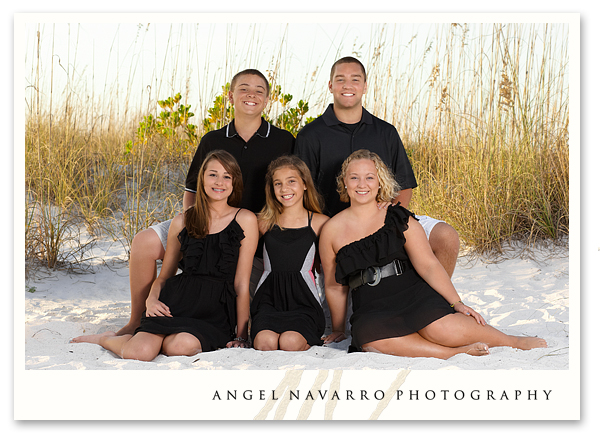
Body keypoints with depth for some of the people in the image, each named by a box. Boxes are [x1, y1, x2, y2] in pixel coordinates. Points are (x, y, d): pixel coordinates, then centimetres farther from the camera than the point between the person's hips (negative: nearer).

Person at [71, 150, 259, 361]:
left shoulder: (245, 220, 0)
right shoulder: (182, 221, 8)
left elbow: (242, 284, 0)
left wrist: (240, 336, -3)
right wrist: (152, 299, -5)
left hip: (216, 311, -1)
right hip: (178, 300, 2)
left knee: (180, 346, -34)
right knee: (139, 352, -23)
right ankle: (106, 338, 12)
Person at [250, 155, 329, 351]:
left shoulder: (320, 223, 6)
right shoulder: (265, 223, 11)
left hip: (303, 300, -1)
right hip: (268, 297, 1)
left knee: (290, 342, -32)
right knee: (266, 342, -32)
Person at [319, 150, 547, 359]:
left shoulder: (398, 219, 5)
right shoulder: (332, 230, 6)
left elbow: (428, 265, 0)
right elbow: (334, 286, 14)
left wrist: (457, 303, -9)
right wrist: (338, 329, 19)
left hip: (415, 295, 0)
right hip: (371, 310, 0)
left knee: (444, 329, -29)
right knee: (368, 337, -34)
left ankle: (512, 341, -2)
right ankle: (457, 353, -25)